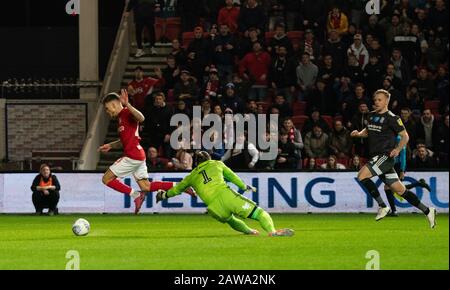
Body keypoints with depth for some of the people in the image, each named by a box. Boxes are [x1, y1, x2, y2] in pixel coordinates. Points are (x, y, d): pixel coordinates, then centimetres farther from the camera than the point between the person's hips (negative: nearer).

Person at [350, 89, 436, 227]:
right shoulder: (372, 115, 14)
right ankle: (427, 211, 15)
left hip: (386, 155, -7)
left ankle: (382, 206, -12)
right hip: (377, 156, 7)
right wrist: (359, 134, 8)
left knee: (362, 175, -20)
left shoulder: (392, 118, -8)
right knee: (400, 190, 7)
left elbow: (405, 136, -5)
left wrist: (398, 149, -20)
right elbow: (368, 131, 29)